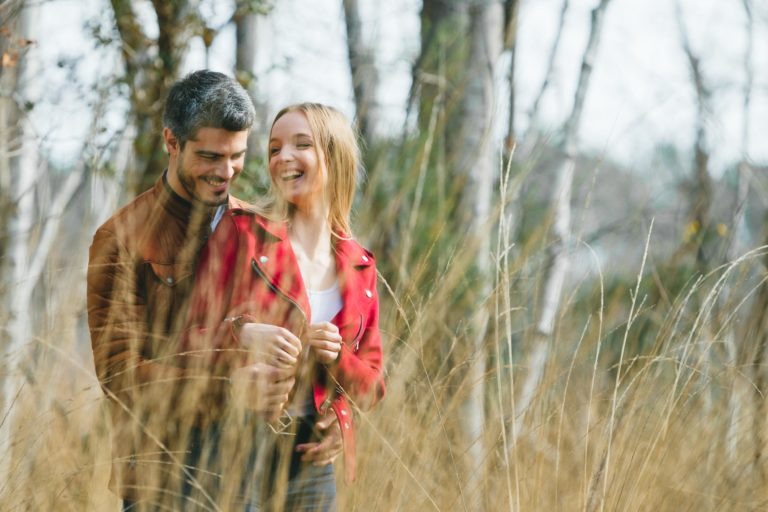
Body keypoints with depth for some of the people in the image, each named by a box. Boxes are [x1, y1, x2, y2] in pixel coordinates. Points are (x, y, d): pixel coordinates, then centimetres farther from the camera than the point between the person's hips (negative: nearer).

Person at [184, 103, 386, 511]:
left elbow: (372, 385, 11)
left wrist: (336, 357, -9)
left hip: (311, 463, 4)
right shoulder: (242, 231, -1)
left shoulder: (358, 268, 10)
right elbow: (191, 339, -4)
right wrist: (242, 335, -24)